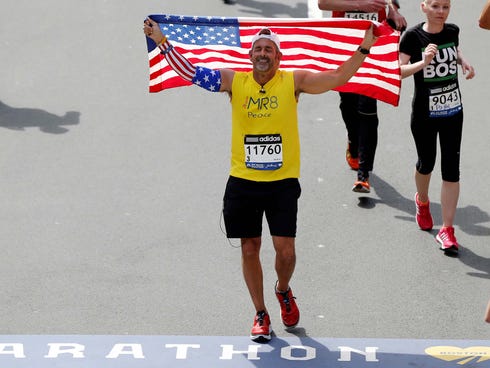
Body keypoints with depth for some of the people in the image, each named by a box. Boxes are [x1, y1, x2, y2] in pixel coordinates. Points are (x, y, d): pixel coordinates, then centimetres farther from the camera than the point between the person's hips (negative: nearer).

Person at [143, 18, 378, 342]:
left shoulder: (293, 82, -2)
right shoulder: (234, 81, 2)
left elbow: (338, 78, -9)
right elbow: (190, 72, 1)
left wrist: (364, 48, -17)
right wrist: (162, 41, -6)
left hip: (283, 181, -2)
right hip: (243, 181, 2)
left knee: (285, 249, -5)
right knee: (249, 248, 6)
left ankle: (284, 291, 28)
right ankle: (261, 315, 21)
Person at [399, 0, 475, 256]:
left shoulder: (452, 31, -3)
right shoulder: (413, 36, -15)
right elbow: (398, 71, -18)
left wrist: (463, 61, 1)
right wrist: (423, 63, -33)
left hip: (452, 110, 2)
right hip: (424, 113, -2)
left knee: (451, 169, -3)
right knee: (426, 163, 15)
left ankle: (447, 229, 0)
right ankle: (422, 202, 48)